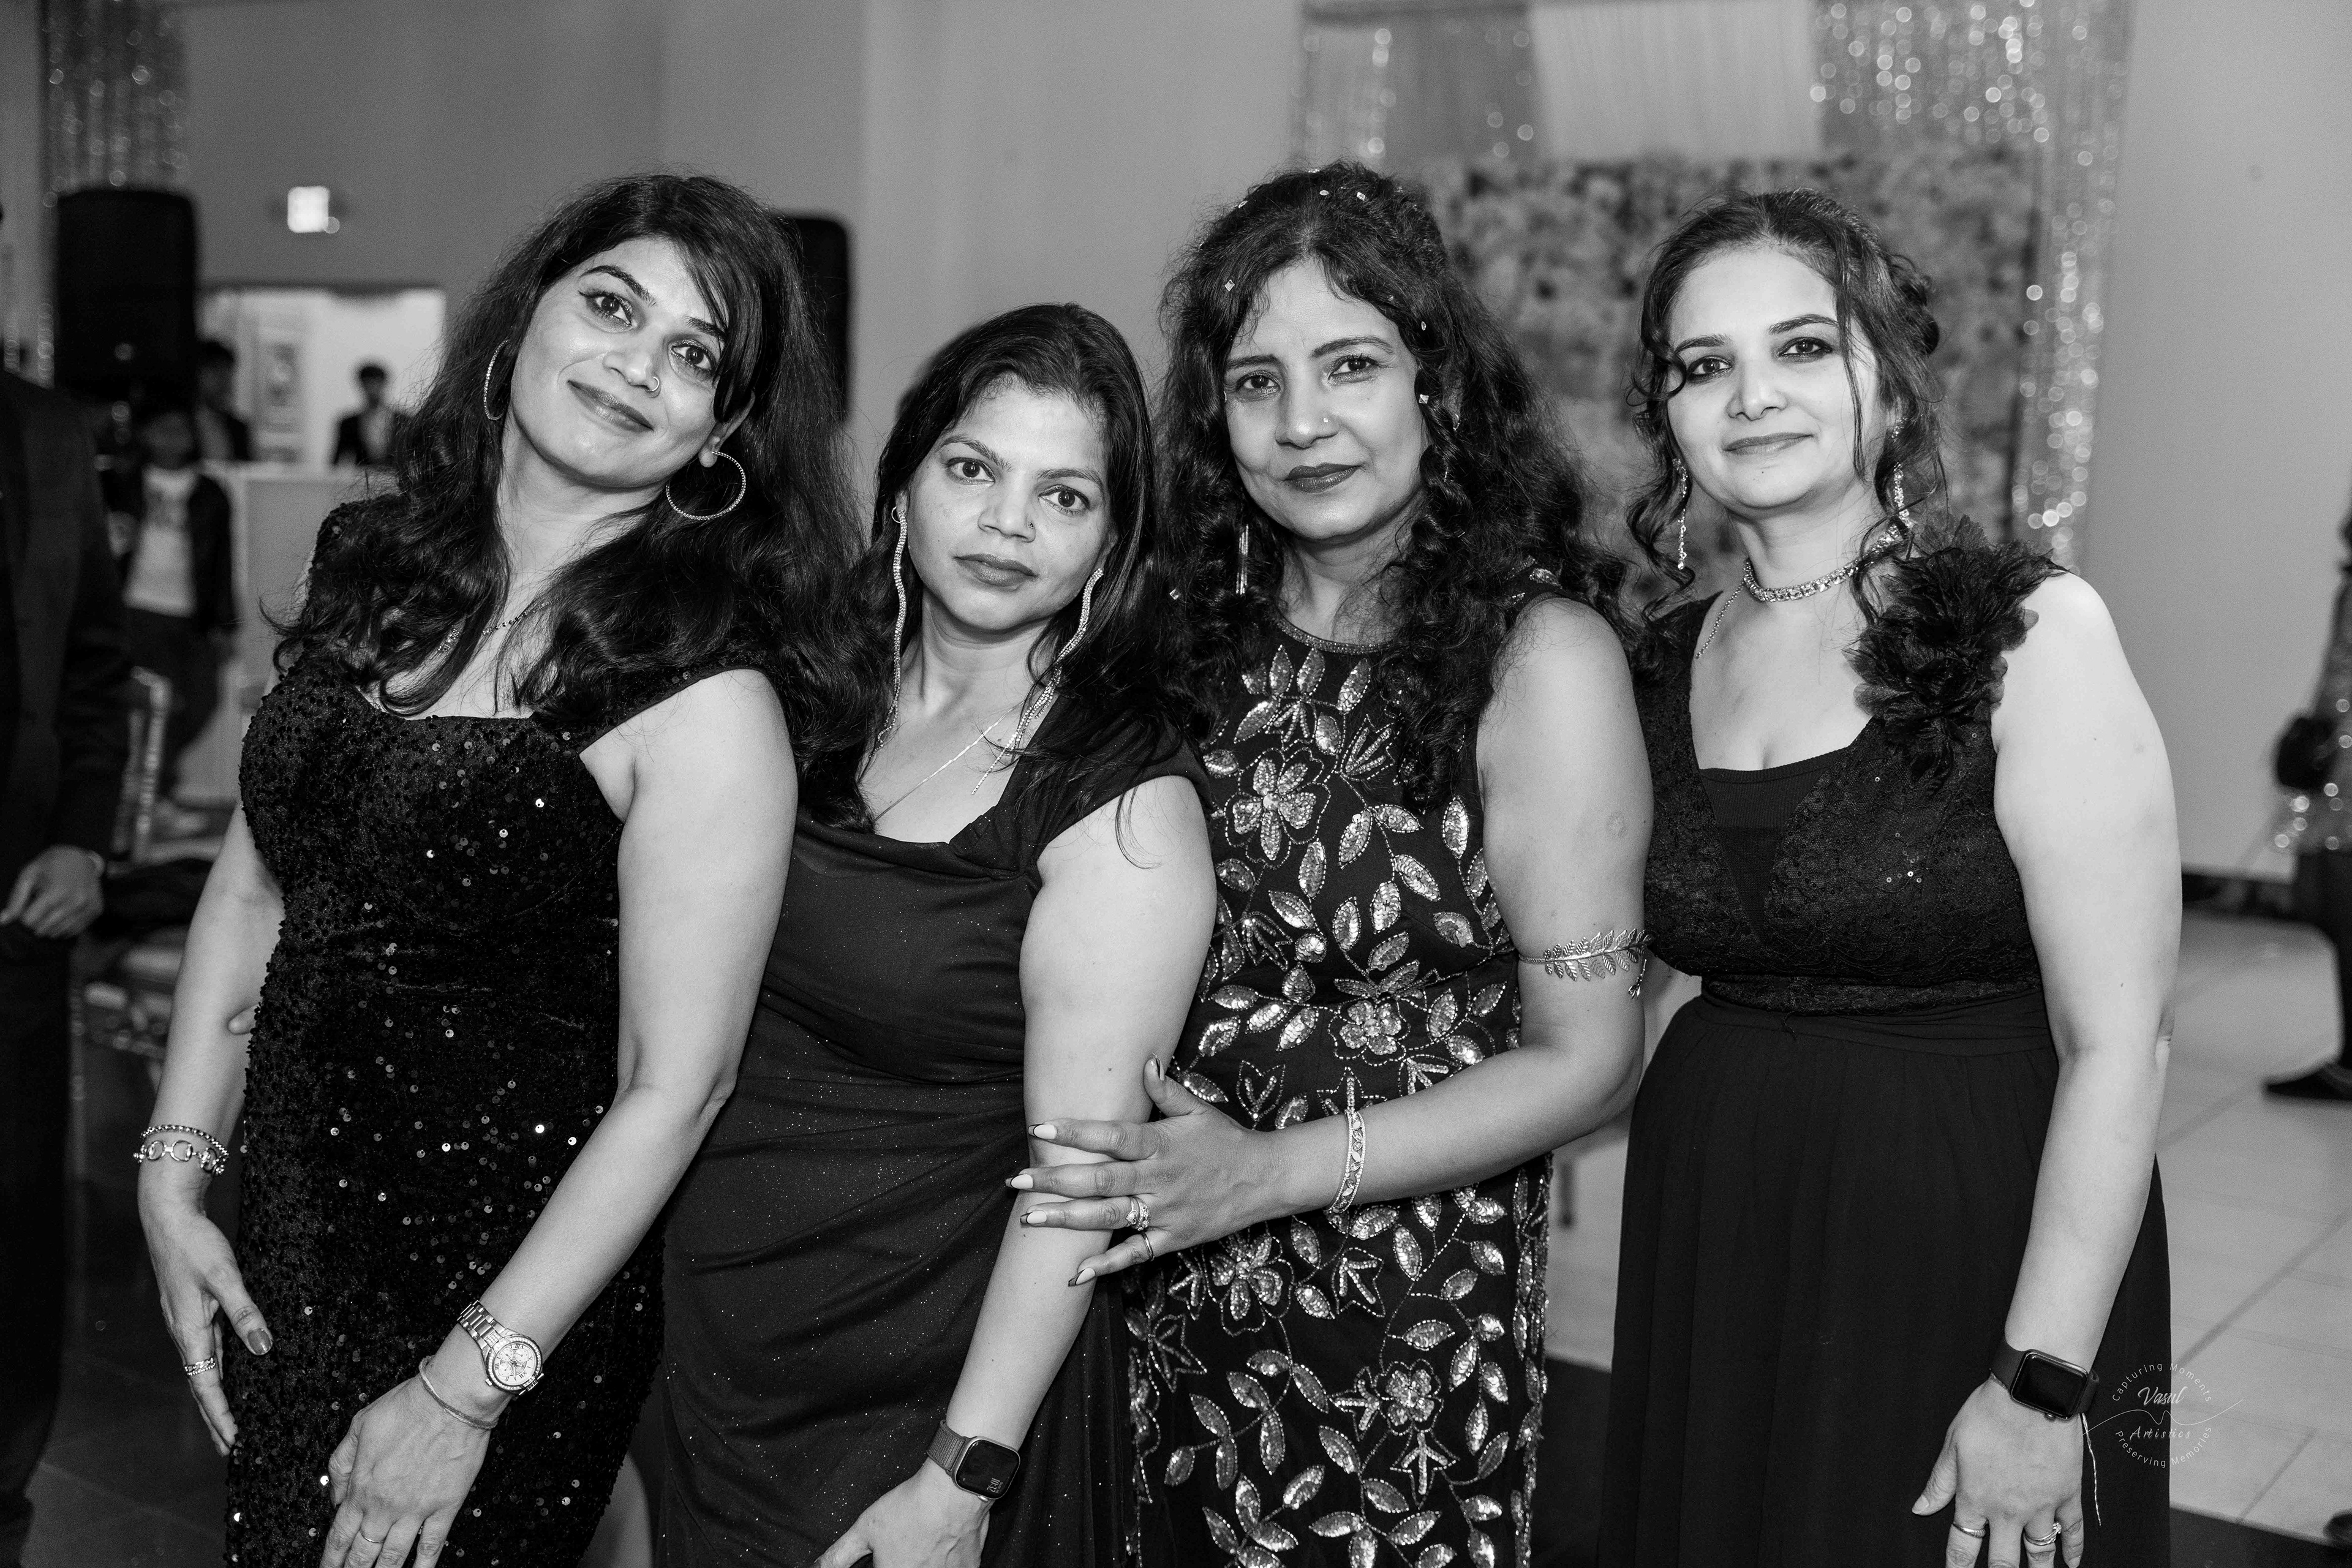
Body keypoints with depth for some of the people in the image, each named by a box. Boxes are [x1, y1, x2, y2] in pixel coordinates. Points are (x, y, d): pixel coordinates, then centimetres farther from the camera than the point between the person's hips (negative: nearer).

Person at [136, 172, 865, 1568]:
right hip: (285, 1248, 6)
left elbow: (672, 1088, -19)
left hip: (511, 1283, -6)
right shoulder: (374, 566, -1)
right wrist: (177, 1171, 2)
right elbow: (256, 885, 7)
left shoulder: (709, 700, -21)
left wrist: (466, 1390, -15)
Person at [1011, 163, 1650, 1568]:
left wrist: (1276, 1169, -18)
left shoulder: (1539, 650, -12)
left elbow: (1586, 1059, -11)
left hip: (1409, 1343, -3)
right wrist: (1160, 1129, -8)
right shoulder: (1206, 619, 1)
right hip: (1175, 1308, 4)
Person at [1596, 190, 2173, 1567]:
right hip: (1711, 1259, 5)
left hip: (1970, 1259, -4)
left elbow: (2117, 1042, -15)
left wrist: (2043, 1386, -17)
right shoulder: (1670, 664, 4)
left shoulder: (2030, 630, -12)